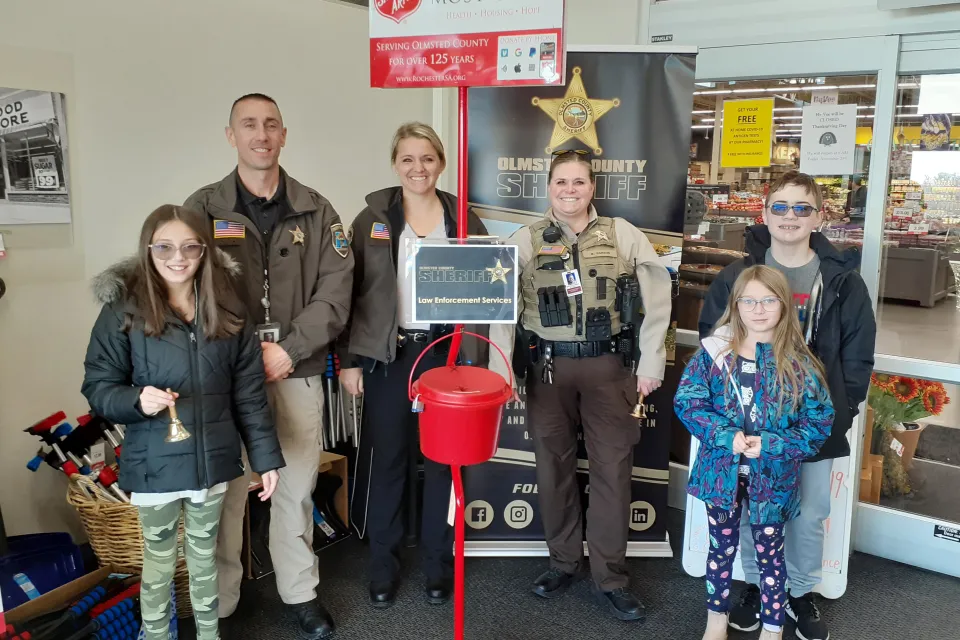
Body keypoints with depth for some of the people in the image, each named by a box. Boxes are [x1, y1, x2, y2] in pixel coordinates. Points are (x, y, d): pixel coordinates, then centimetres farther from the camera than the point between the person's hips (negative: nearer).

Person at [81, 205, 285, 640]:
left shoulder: (228, 311, -2)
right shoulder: (124, 311, -10)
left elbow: (249, 394, 1)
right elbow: (97, 386, -6)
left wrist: (266, 456, 1)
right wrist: (137, 400, -27)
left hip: (213, 460, 3)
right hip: (154, 464, -2)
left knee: (205, 553, 20)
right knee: (159, 557, 15)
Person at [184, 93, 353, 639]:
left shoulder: (316, 211, 6)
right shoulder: (203, 209, 4)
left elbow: (336, 291, -1)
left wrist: (288, 350, -11)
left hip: (298, 371, 1)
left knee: (296, 488, 9)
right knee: (224, 491, 3)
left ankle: (302, 593, 27)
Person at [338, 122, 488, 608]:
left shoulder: (464, 219, 4)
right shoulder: (372, 218, 1)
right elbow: (350, 292, 1)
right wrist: (348, 360, -2)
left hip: (446, 353, 1)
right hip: (388, 355, -1)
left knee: (441, 460, 9)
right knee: (387, 461, 7)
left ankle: (438, 562, 26)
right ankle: (383, 565, 24)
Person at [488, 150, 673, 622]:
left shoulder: (622, 234, 1)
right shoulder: (526, 240, 3)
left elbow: (657, 299, 0)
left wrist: (650, 363, -4)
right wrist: (500, 370, -8)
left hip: (607, 365, 0)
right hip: (548, 366, 1)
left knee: (612, 468, 3)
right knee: (554, 466, 11)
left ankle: (610, 578, 17)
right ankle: (564, 562, 29)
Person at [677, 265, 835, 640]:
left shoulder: (798, 363, -9)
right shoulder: (714, 352, -7)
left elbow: (819, 422, -8)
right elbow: (687, 401, -9)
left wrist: (770, 445, -20)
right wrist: (727, 437, -22)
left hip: (772, 476, -1)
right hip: (721, 470, 1)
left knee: (770, 553, 15)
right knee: (722, 548, 18)